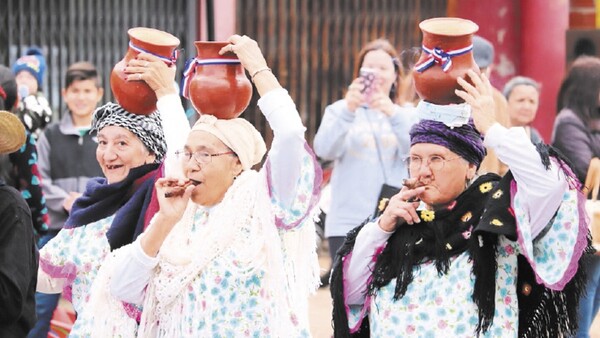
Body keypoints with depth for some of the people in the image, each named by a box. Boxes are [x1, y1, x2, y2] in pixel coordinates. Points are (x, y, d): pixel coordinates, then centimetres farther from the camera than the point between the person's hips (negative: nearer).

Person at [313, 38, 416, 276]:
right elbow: (324, 150, -10)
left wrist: (392, 114, -24)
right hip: (348, 223, -2)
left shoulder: (406, 116, 13)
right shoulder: (340, 110, 8)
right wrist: (348, 111, -26)